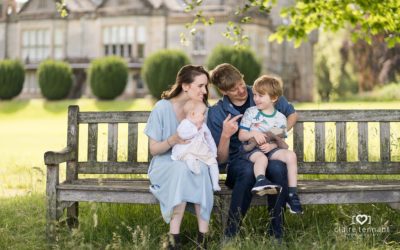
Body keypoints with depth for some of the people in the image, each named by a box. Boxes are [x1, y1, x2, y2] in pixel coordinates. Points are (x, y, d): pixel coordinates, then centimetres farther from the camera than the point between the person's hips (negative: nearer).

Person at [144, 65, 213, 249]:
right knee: (181, 167, -38)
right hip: (165, 166, -3)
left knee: (202, 167, -34)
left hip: (193, 165, 3)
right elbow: (154, 149, -5)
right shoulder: (162, 108, -9)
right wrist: (172, 141, -25)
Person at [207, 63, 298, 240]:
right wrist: (225, 135, -23)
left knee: (277, 168, -35)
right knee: (248, 170, -38)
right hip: (240, 161, -1)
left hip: (269, 154, 1)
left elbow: (292, 115, 12)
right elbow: (221, 159, -3)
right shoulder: (217, 113, -3)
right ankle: (231, 234, -29)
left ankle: (276, 234, -26)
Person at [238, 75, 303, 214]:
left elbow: (282, 142, 7)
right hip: (251, 149, -2)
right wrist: (253, 134, -20)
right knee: (262, 158, -35)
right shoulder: (250, 112, 4)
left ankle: (292, 194, -22)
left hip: (271, 148, 2)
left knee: (291, 155, -23)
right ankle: (261, 181, -65)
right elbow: (241, 136, 1)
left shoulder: (280, 118, 8)